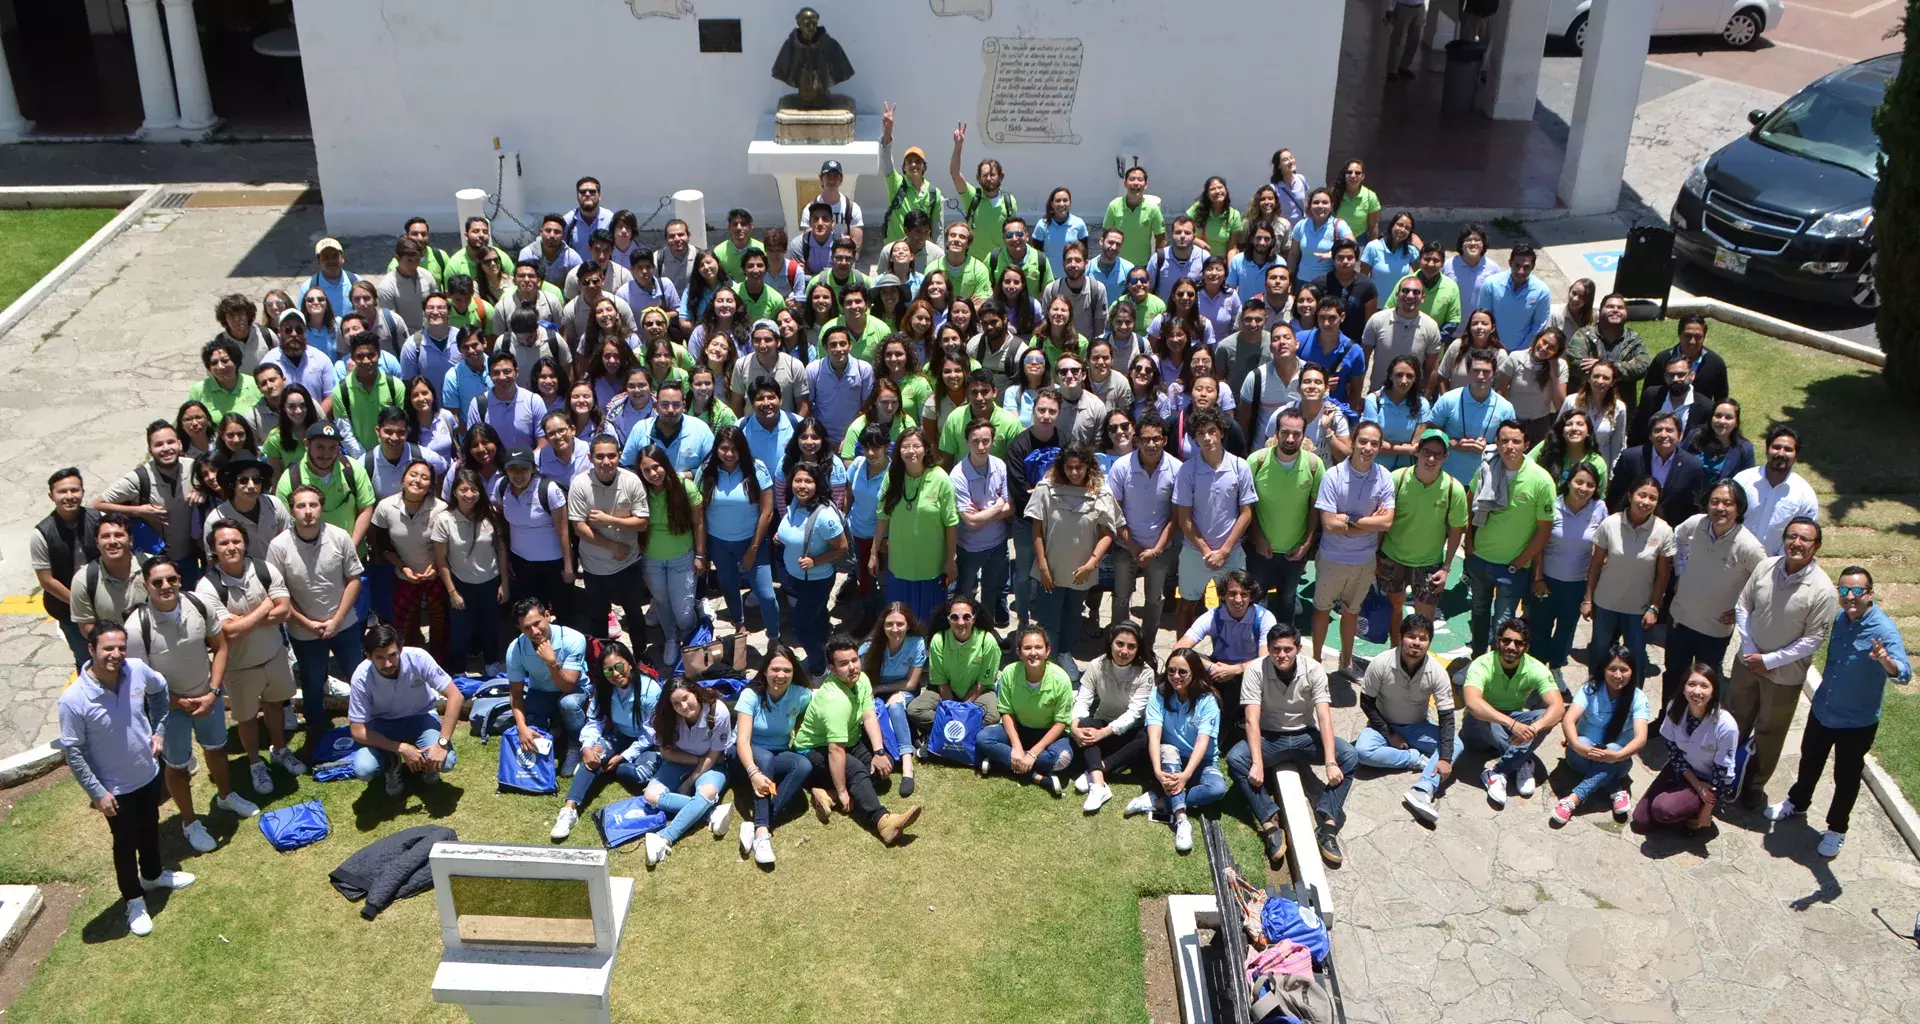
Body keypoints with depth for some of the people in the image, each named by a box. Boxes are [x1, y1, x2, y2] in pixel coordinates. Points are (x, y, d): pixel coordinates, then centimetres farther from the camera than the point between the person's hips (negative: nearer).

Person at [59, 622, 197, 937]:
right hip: (115, 789, -4)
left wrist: (158, 729, 3)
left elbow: (159, 688, 7)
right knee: (126, 843, 17)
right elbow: (72, 751, -19)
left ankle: (152, 875, 56)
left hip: (149, 774, 5)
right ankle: (134, 901, 40)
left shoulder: (137, 670, -19)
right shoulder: (73, 699, -30)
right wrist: (97, 792, -16)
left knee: (150, 829, 28)